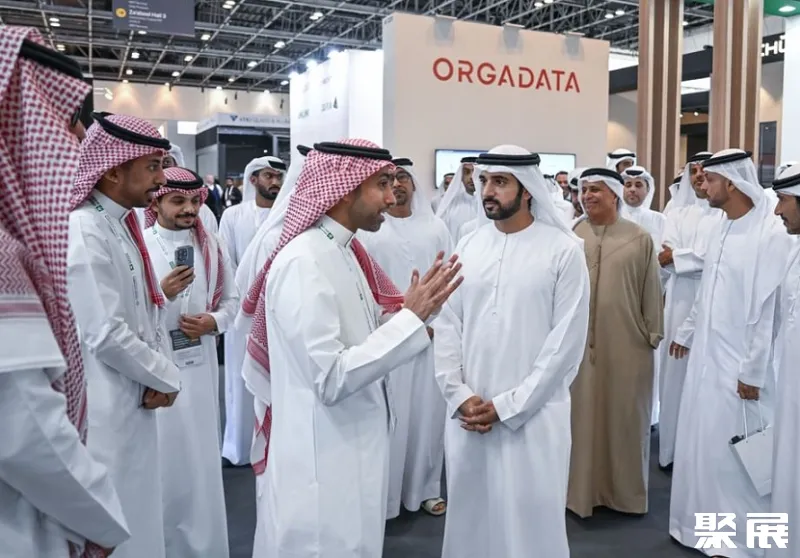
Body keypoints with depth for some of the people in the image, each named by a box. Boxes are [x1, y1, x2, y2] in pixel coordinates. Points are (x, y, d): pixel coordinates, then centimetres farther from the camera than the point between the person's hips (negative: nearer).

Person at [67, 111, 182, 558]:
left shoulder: (125, 225, 8)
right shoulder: (84, 232, -21)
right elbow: (106, 337, -25)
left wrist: (157, 377, 0)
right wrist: (168, 377, -11)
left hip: (133, 405, 9)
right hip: (106, 413, -9)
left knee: (137, 518, 22)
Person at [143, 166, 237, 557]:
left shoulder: (210, 246, 5)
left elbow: (231, 299, 11)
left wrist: (213, 321, -7)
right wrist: (161, 294, -23)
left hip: (200, 365, 4)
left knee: (201, 457, 13)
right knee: (164, 457, 4)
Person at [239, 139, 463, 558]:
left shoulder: (346, 252, 7)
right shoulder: (303, 263, -21)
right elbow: (331, 379, -25)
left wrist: (414, 314, -4)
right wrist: (412, 319, -23)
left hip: (352, 449, 9)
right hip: (322, 459, -9)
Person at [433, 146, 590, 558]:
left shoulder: (564, 250, -6)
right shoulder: (468, 246, 5)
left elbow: (567, 341, -9)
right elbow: (446, 327, 5)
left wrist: (506, 406, -12)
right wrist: (460, 396, -6)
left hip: (532, 415, -3)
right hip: (467, 415, 4)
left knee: (528, 521, 7)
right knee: (470, 517, 14)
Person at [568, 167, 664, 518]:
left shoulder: (639, 239, 0)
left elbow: (651, 290, 3)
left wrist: (653, 334, 4)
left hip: (626, 343, 0)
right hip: (578, 341, 1)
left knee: (624, 415, 11)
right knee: (582, 415, 9)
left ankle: (624, 489, 29)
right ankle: (583, 488, 24)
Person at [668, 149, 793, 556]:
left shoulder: (772, 235, -17)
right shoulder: (721, 229, 7)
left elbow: (770, 309, -17)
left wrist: (753, 371, -16)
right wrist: (686, 334, 23)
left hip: (739, 364, -7)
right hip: (705, 355, 7)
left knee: (733, 452, 3)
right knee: (699, 442, 15)